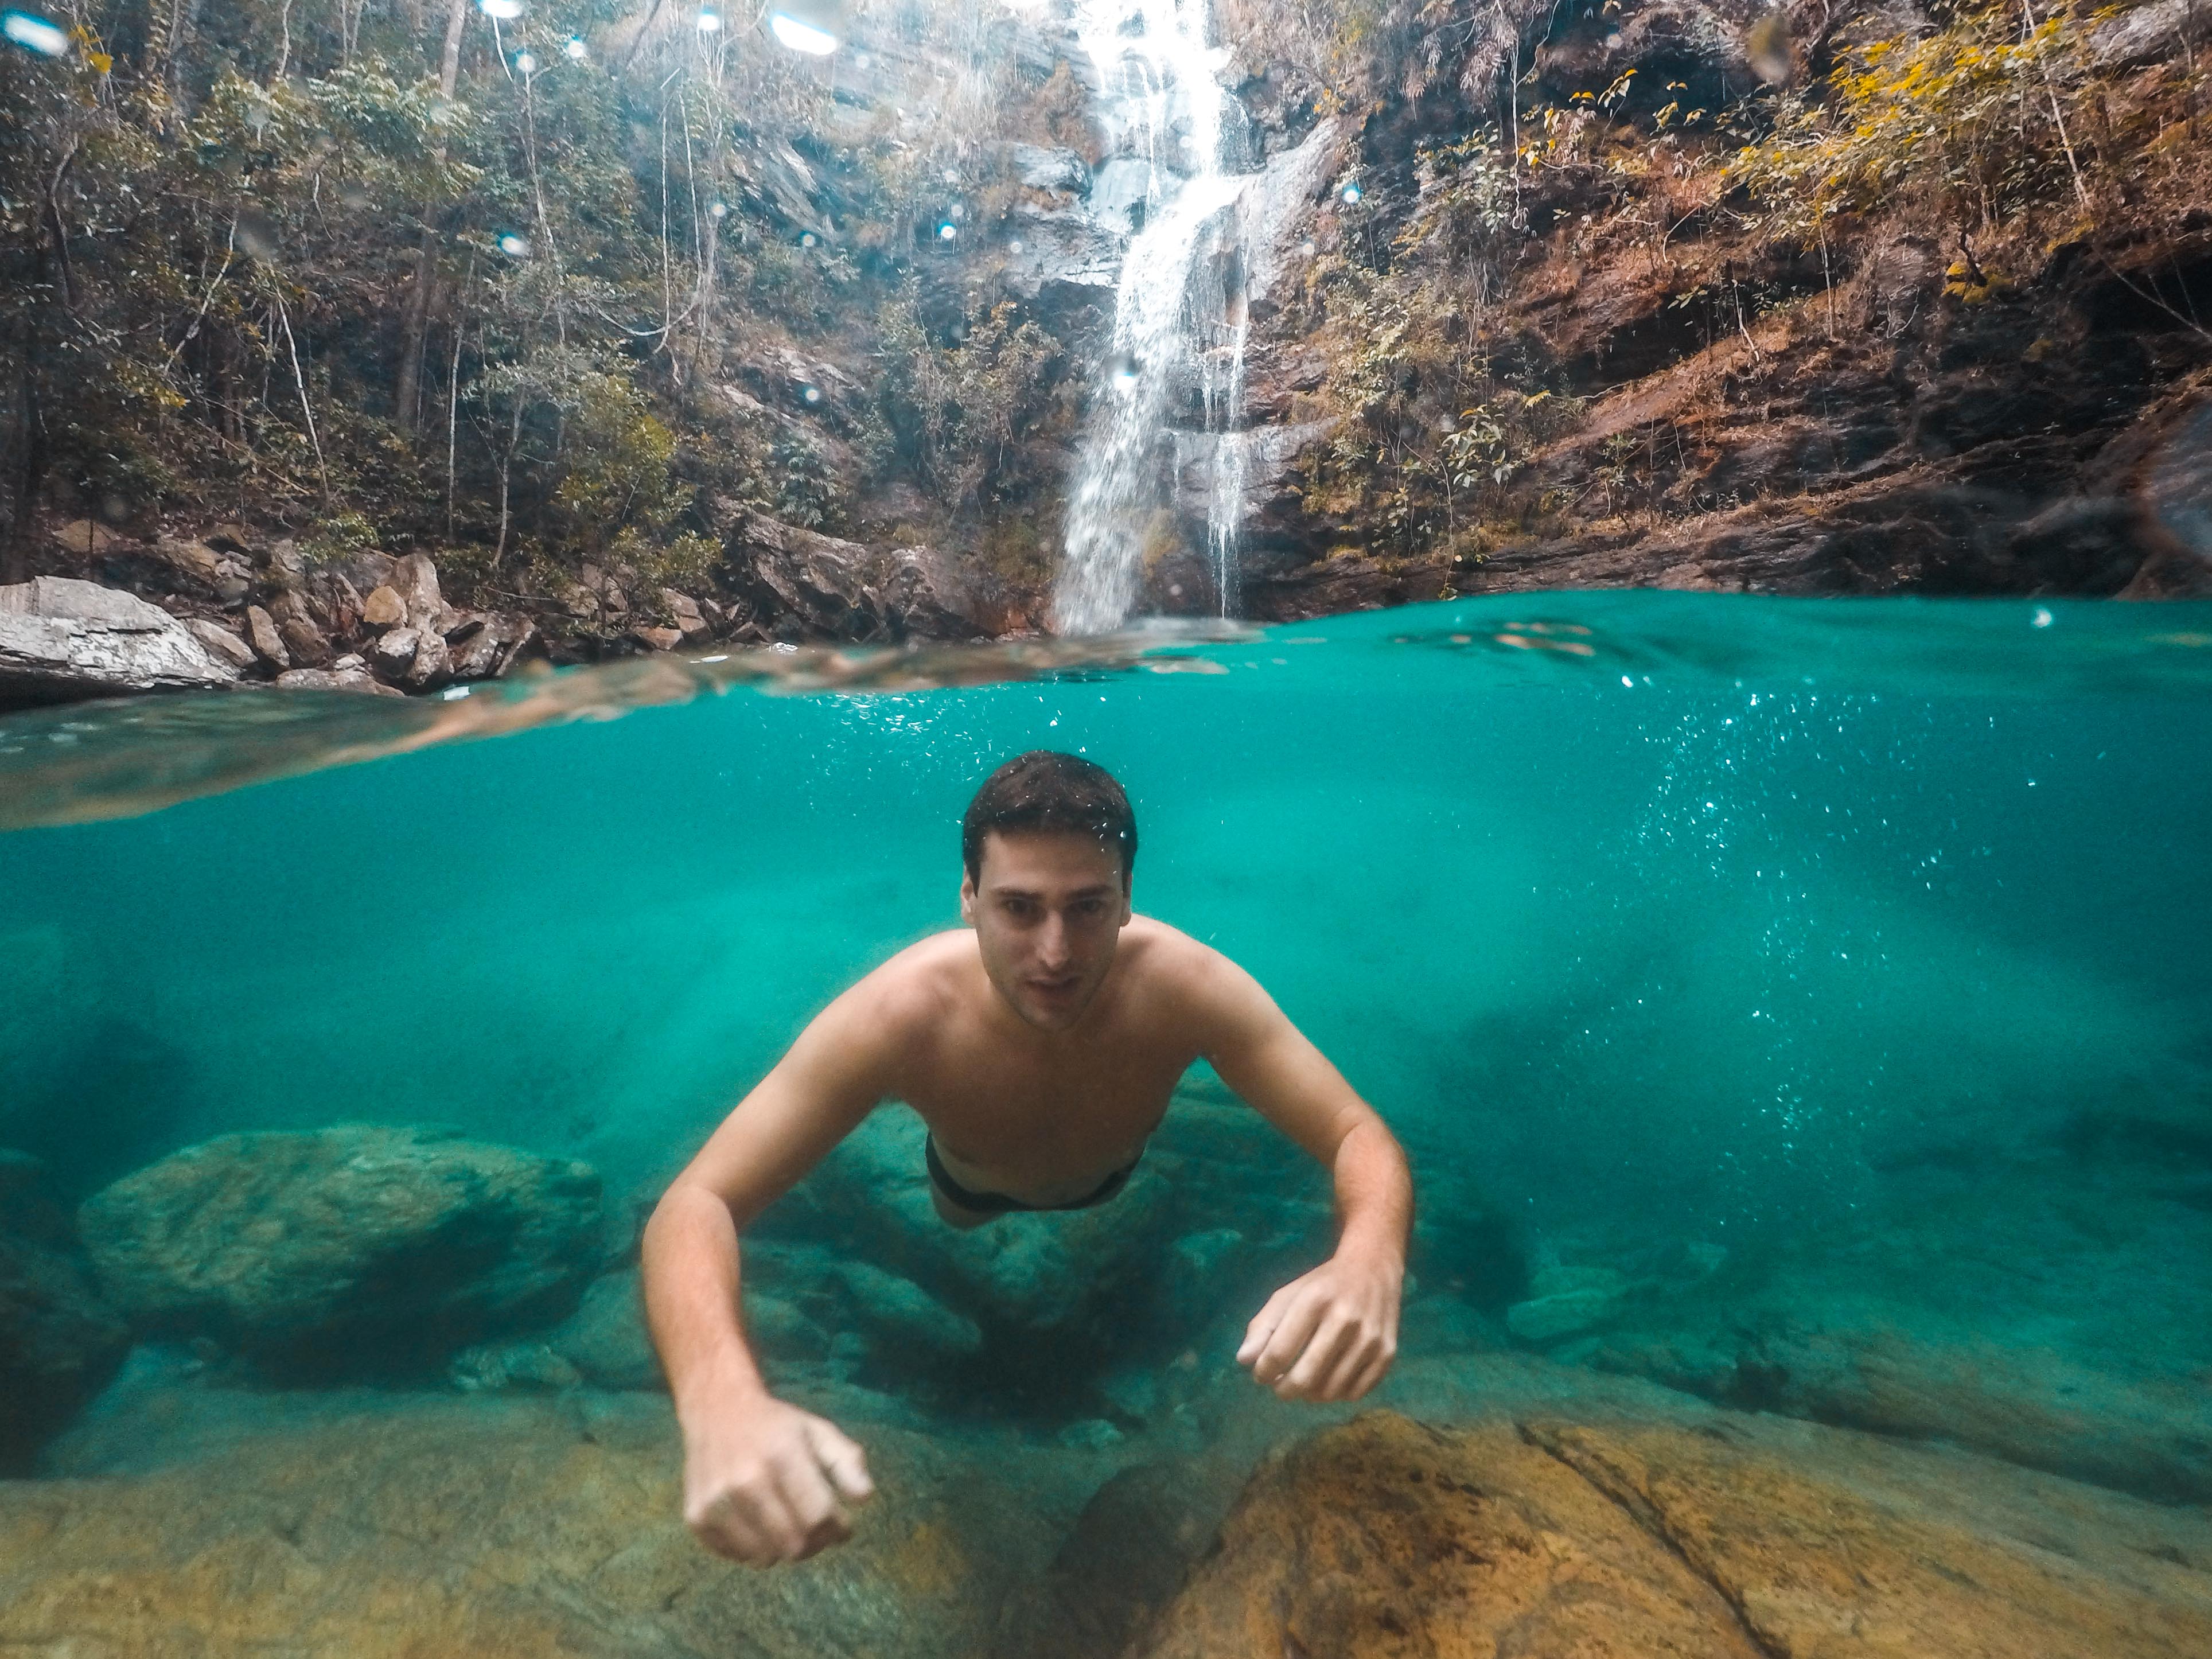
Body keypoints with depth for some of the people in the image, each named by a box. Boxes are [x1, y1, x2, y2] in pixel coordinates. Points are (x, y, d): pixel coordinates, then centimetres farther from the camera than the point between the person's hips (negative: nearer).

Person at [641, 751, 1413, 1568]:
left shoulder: (1185, 985, -43)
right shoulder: (897, 1016, -46)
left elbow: (1363, 1139, -41)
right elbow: (695, 1206, -46)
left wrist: (1367, 1264, -65)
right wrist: (722, 1398, -68)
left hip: (1113, 1179, 2)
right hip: (974, 1190, -1)